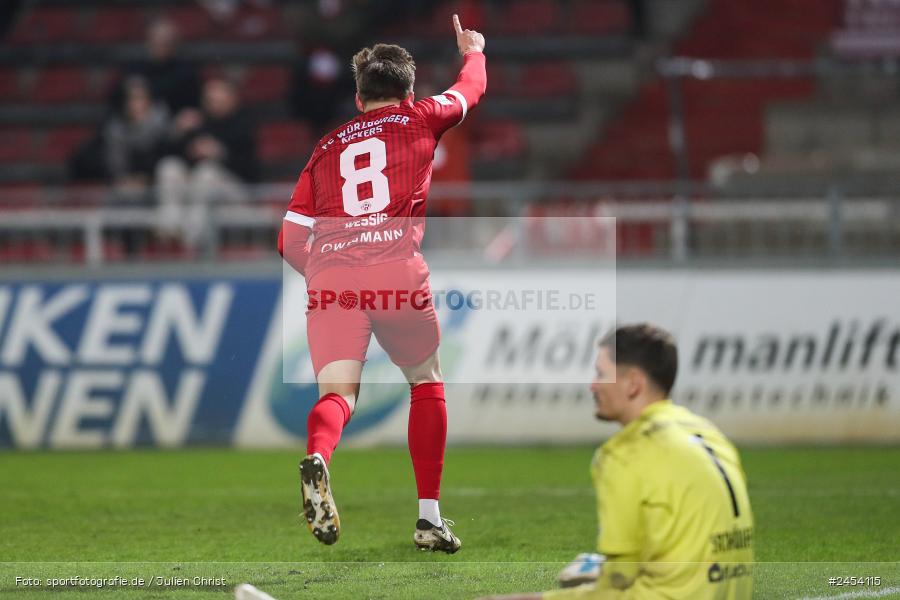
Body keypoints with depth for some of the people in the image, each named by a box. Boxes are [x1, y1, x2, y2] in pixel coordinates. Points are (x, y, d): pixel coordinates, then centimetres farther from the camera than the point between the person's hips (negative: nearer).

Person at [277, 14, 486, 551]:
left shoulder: (326, 148, 24)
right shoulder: (419, 119, 20)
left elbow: (290, 241, 20)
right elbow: (472, 88, 42)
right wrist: (474, 50, 63)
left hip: (328, 272, 1)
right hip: (396, 267, -1)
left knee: (338, 393, -6)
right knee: (427, 382, 19)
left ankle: (317, 457, -42)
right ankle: (430, 516, 13)